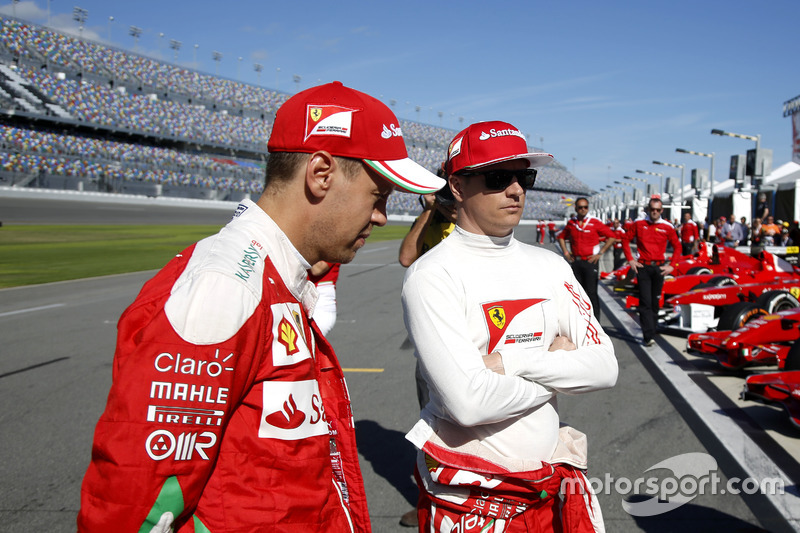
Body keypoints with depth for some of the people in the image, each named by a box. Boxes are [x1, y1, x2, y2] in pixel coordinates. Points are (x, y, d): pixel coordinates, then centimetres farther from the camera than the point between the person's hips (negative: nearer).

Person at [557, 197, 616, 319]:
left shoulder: (595, 222, -5)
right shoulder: (571, 223, 8)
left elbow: (611, 237, -3)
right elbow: (561, 237, 24)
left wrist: (600, 253, -7)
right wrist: (565, 252, 11)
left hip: (590, 262, -4)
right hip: (575, 262, 4)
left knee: (591, 292, -4)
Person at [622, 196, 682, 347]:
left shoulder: (667, 227, 3)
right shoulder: (639, 224, 2)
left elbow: (677, 246, 10)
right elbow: (626, 240, 9)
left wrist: (672, 265, 3)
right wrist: (630, 260, 1)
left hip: (659, 268, 2)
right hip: (642, 267, -2)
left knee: (655, 302, 11)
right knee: (645, 302, -9)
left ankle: (650, 331, 25)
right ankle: (649, 336, -13)